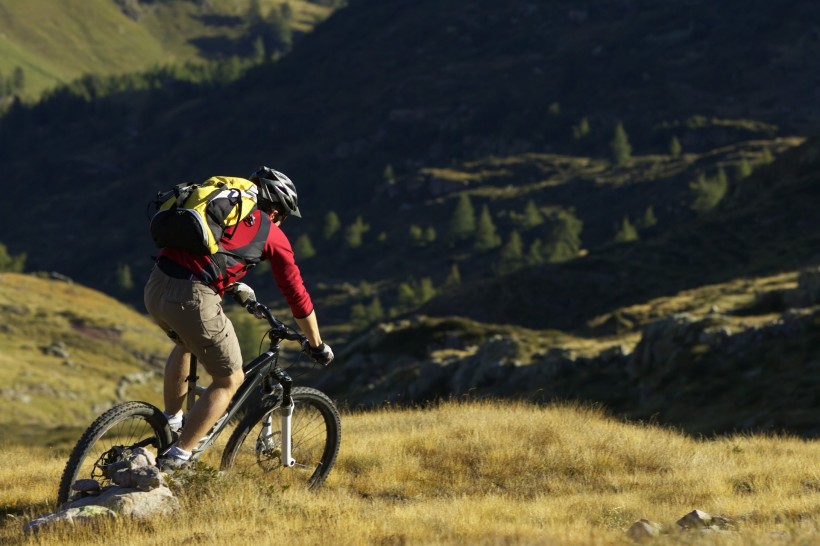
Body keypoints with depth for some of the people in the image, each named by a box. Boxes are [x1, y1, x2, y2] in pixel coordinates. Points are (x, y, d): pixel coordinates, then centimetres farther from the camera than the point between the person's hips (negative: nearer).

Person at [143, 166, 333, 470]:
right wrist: (317, 345, 29)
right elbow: (296, 295, 17)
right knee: (230, 380, 13)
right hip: (192, 299, -6)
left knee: (185, 343, 38)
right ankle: (176, 458, 9)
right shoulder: (271, 234, 11)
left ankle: (169, 425, 39)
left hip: (154, 288, 6)